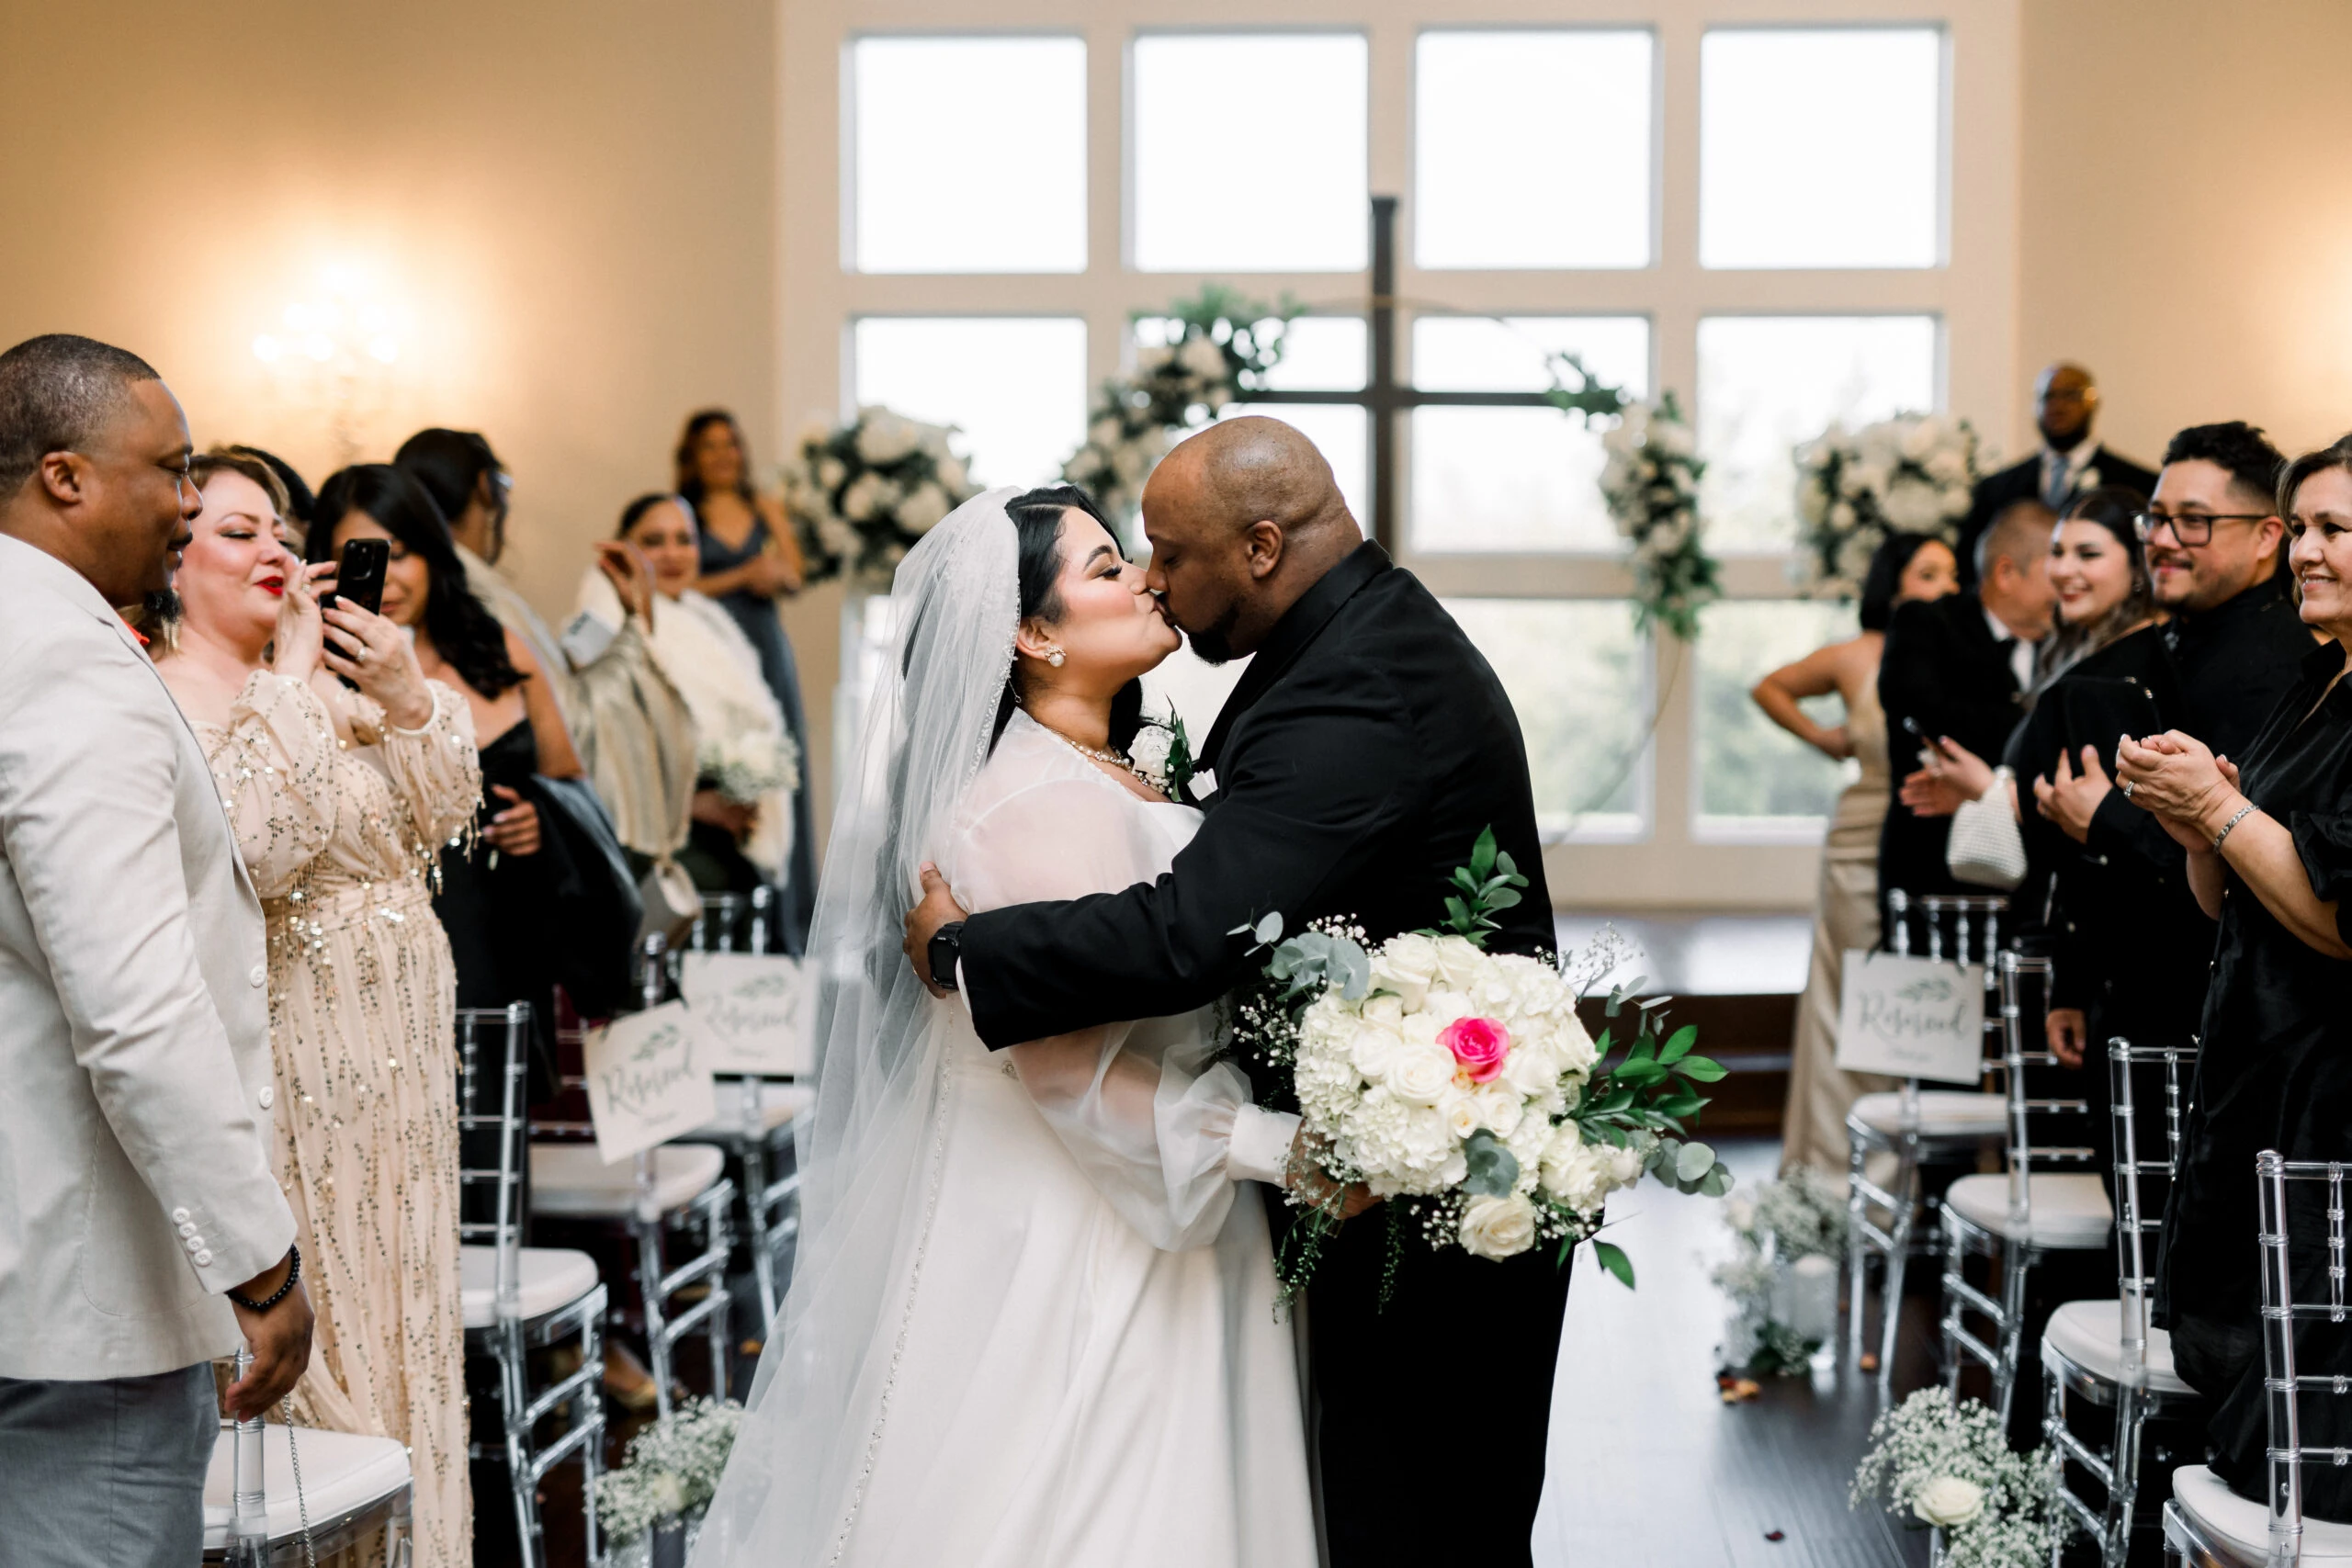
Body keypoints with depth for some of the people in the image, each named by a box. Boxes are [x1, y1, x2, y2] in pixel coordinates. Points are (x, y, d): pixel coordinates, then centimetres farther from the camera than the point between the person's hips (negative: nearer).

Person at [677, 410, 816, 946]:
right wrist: (742, 577, -11)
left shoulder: (767, 510, 16)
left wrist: (776, 576, -10)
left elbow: (793, 576, 12)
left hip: (767, 649, 3)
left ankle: (784, 917, 1)